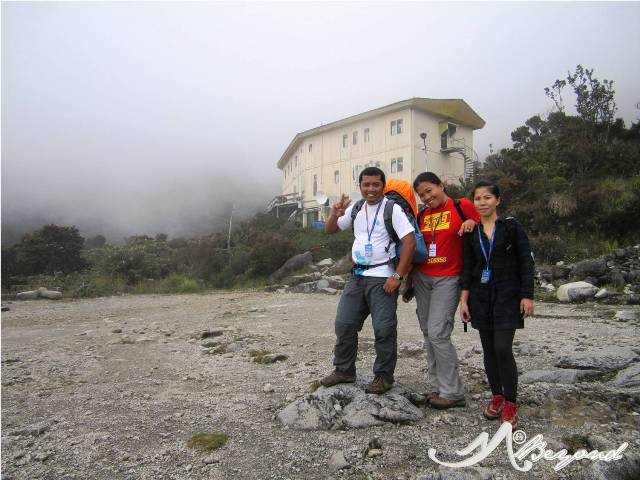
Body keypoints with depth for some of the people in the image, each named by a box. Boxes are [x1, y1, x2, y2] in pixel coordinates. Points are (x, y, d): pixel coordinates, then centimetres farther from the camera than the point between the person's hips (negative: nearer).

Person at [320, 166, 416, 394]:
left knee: (383, 329, 0)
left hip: (382, 278, -6)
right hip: (357, 276, 7)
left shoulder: (392, 209, -9)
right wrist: (335, 214, -5)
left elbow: (410, 241, -16)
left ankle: (383, 377, 18)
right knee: (343, 324, 9)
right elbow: (330, 230, 17)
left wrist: (397, 276, -18)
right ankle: (344, 370, 25)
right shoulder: (355, 209, 10)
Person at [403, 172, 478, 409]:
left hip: (448, 279, -5)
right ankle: (435, 387, 19)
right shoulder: (422, 215, 11)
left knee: (438, 333, -11)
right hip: (422, 278, 5)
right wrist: (408, 283, 19)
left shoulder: (462, 206, -3)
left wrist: (472, 224, -14)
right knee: (428, 333, 8)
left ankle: (452, 392, 4)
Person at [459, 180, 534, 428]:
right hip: (481, 296, 4)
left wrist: (527, 296, -7)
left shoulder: (511, 227, -2)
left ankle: (510, 403, 7)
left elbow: (526, 262, -2)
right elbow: (467, 267, 7)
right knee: (488, 349, 8)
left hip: (507, 295, -3)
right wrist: (464, 299, 2)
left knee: (502, 348, -10)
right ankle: (496, 397, 24)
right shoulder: (471, 232, 7)